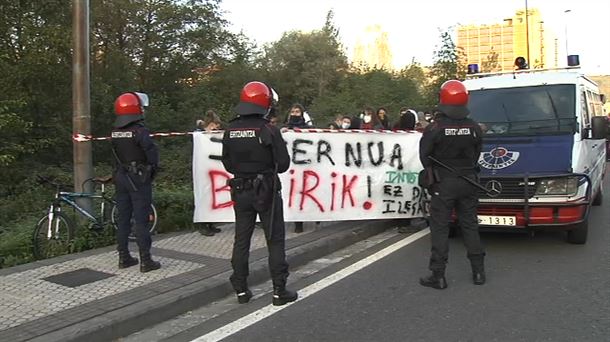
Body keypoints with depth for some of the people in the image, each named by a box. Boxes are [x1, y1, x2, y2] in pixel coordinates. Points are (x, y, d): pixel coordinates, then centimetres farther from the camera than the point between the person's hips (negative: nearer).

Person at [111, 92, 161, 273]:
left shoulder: (114, 132, 4)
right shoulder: (139, 130, -16)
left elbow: (115, 154, 7)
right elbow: (152, 152, -19)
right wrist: (153, 168, -4)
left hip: (120, 177, 7)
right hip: (139, 178, -6)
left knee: (123, 218, 12)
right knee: (141, 219, -3)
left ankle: (124, 257, 20)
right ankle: (145, 261, 1)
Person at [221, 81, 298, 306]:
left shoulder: (230, 131, 0)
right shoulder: (268, 130, -14)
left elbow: (228, 164, 5)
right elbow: (283, 164, -11)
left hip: (240, 191, 5)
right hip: (266, 190, -4)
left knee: (241, 240, 13)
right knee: (275, 240, 5)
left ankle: (241, 290, 19)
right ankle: (279, 291, 8)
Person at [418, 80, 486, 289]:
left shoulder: (435, 128, -14)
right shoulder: (474, 128, -1)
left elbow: (425, 156, -7)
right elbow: (476, 154, 7)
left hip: (443, 184, -4)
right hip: (468, 182, 4)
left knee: (439, 228, 1)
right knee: (470, 225, 14)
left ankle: (438, 276, 2)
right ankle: (478, 271, 20)